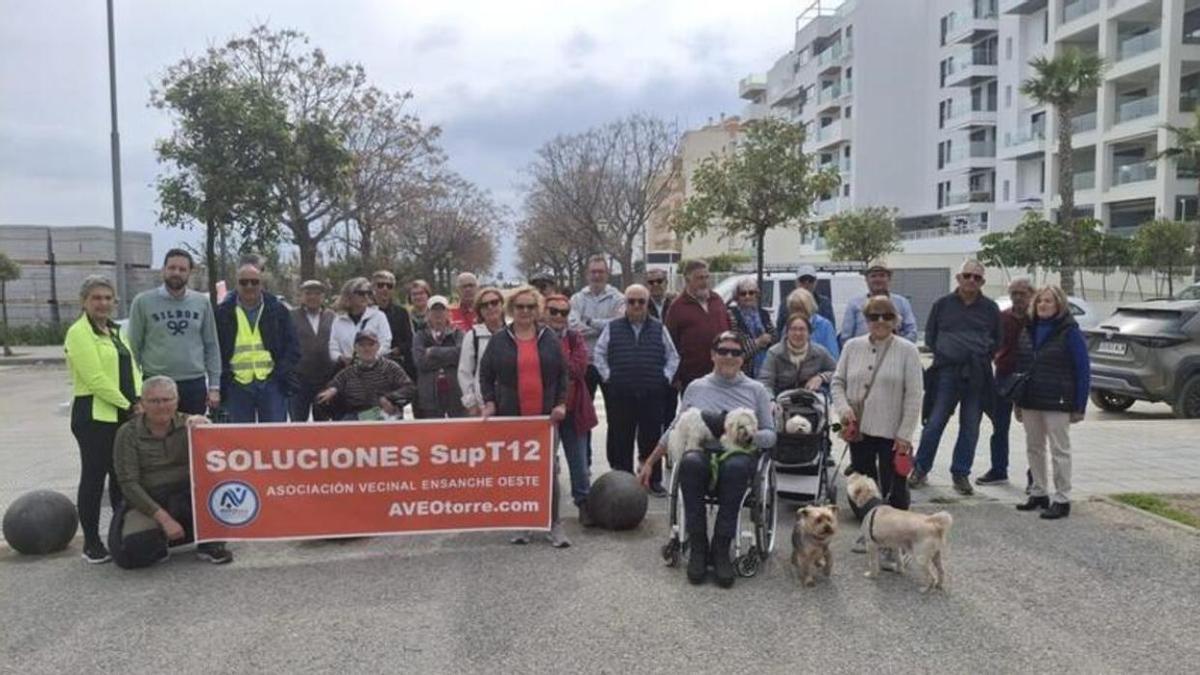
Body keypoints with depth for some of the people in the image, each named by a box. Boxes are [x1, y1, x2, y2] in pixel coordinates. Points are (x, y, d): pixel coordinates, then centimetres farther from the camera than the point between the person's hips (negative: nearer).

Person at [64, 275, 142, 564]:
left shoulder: (115, 331, 16)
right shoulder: (79, 333, -8)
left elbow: (132, 368, 13)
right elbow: (95, 378, -17)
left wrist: (138, 400, -3)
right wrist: (127, 404, -13)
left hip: (125, 416, 7)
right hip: (94, 415, -7)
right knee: (94, 477, 1)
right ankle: (91, 543, 10)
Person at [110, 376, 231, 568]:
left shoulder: (188, 424, 0)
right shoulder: (128, 433, -6)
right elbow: (128, 484, -12)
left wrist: (205, 428, -34)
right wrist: (164, 518, -21)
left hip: (187, 500, 2)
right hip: (147, 503, -2)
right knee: (135, 548, -30)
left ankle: (210, 543, -11)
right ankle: (160, 540, 6)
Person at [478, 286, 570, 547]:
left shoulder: (550, 339, 7)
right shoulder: (498, 340, 5)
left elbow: (563, 373, 8)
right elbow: (485, 374, 7)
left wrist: (561, 404, -1)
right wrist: (489, 403, -4)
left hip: (545, 417, 0)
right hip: (510, 417, 0)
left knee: (549, 470, 0)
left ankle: (554, 524, 9)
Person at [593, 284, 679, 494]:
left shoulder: (659, 329, 8)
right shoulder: (612, 328, 5)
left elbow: (673, 357, 14)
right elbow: (599, 354, 11)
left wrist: (665, 377, 4)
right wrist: (607, 375, 2)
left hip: (652, 394, 0)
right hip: (621, 395, 0)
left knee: (652, 437, 5)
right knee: (621, 438, 4)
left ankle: (654, 480, 15)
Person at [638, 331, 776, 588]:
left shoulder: (756, 390, 15)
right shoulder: (696, 388, 18)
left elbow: (770, 435, 10)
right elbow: (675, 429, 22)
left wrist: (749, 435, -12)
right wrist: (650, 463, 19)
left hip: (740, 454, -1)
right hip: (701, 451, 1)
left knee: (735, 466, -39)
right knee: (690, 462, -37)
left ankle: (721, 549, -27)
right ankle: (697, 546, -24)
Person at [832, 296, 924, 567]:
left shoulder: (907, 350, -6)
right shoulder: (853, 347, 4)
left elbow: (914, 395, -8)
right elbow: (838, 381, 10)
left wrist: (905, 434, -12)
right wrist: (843, 407, -9)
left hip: (892, 433, -4)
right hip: (859, 430, 4)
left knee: (893, 488, 0)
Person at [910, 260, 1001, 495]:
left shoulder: (990, 308, 8)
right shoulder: (943, 304, 6)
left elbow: (997, 341, 16)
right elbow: (929, 335, 13)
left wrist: (983, 356, 5)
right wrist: (941, 354, 4)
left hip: (977, 376, 2)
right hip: (946, 372, -1)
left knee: (970, 427, 5)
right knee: (934, 422, -3)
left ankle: (961, 474, 15)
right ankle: (920, 468, 9)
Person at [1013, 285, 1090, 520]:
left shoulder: (1069, 332, -7)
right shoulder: (1028, 330, 11)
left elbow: (1083, 370, -8)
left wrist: (1079, 406, -12)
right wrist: (1017, 401, 12)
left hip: (1056, 403, -6)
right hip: (1030, 401, 6)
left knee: (1059, 450, 1)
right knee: (1034, 448, 12)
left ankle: (1062, 499, 7)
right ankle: (1039, 493, 24)